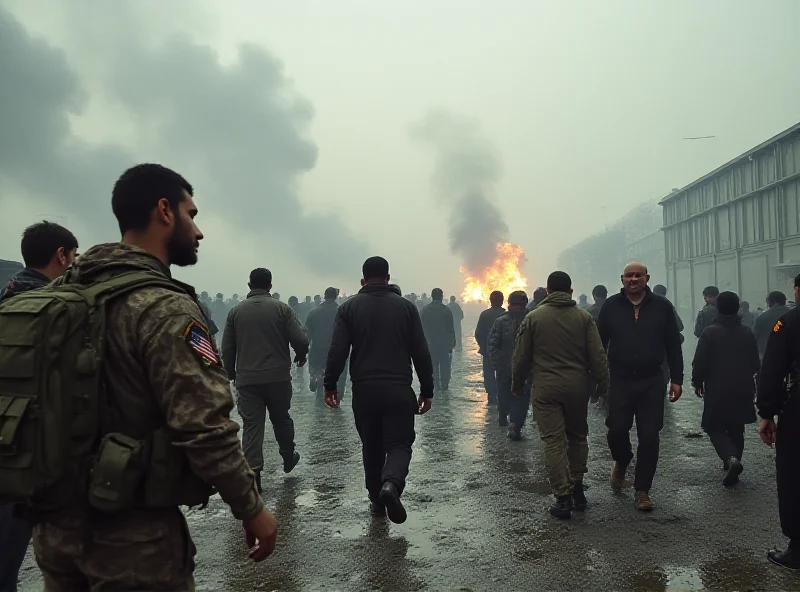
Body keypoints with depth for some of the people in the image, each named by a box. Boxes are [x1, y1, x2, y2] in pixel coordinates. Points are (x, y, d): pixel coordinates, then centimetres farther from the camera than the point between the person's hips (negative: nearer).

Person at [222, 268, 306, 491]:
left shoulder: (236, 311, 2)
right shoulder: (282, 308, -4)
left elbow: (227, 349, 4)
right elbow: (301, 340, -11)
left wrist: (231, 373, 18)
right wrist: (301, 356, 11)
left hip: (247, 379, 0)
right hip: (278, 377, 0)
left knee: (252, 426, 2)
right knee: (281, 419, 19)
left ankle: (253, 473, -4)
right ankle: (288, 458, 36)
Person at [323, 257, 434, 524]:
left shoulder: (349, 307, 2)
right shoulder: (406, 306, 3)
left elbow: (337, 351, -6)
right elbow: (421, 352, 1)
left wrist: (330, 386, 3)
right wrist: (427, 390, 7)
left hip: (363, 390, 1)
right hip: (399, 390, -1)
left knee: (372, 446, 16)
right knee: (399, 444, 4)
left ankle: (376, 500, 20)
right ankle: (391, 483, -23)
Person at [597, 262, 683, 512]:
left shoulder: (661, 306, 2)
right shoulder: (611, 306, 2)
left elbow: (673, 345, 4)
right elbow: (599, 342, 4)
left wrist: (676, 379, 1)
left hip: (652, 383, 0)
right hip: (620, 381, 0)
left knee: (649, 437, 2)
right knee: (616, 430, -1)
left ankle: (642, 490, 16)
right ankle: (621, 462, 34)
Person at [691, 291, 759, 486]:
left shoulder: (710, 333, -11)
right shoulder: (747, 333, 1)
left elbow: (699, 362, -12)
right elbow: (756, 363, 8)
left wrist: (697, 382, 4)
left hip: (717, 390, -4)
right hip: (743, 390, 4)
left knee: (715, 429, 3)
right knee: (736, 429, 17)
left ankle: (731, 458, -20)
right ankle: (732, 462, 22)